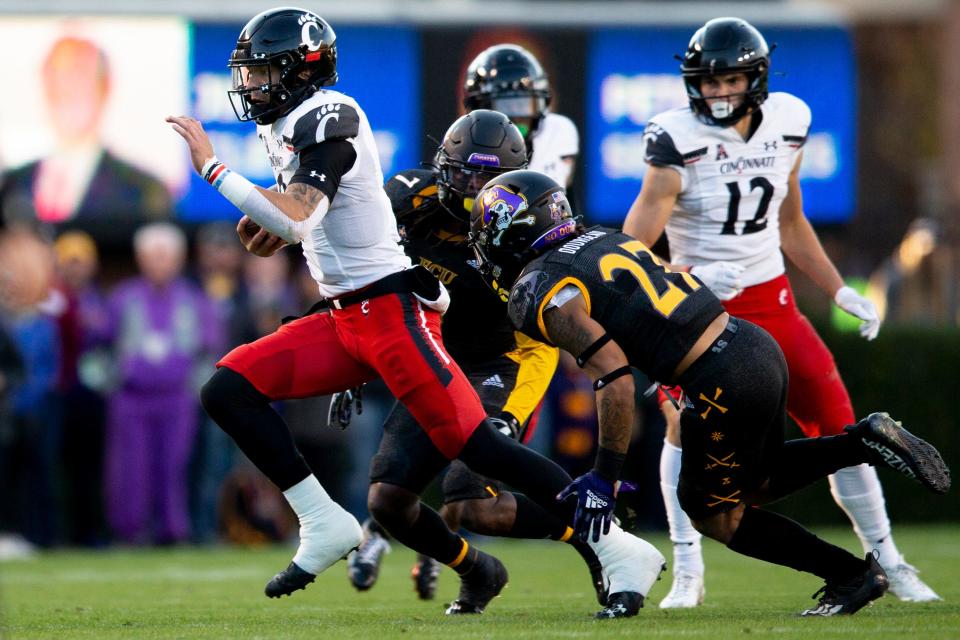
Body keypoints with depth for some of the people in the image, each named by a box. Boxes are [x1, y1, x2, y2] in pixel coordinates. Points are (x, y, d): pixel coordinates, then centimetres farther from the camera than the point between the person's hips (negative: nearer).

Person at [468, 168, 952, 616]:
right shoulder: (602, 238, 16)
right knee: (755, 483, 29)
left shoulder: (539, 292, -8)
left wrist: (604, 476, -12)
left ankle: (851, 575, 12)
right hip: (756, 343, 8)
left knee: (711, 513, 14)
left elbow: (614, 374, -16)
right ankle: (864, 442, 13)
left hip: (724, 386, -8)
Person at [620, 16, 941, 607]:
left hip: (771, 298, 4)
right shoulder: (679, 141, -17)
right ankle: (687, 573, -17)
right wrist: (689, 279, -38)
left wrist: (840, 293, 12)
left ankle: (888, 563, 13)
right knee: (686, 419, -24)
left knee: (836, 420, 0)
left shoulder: (785, 126, 0)